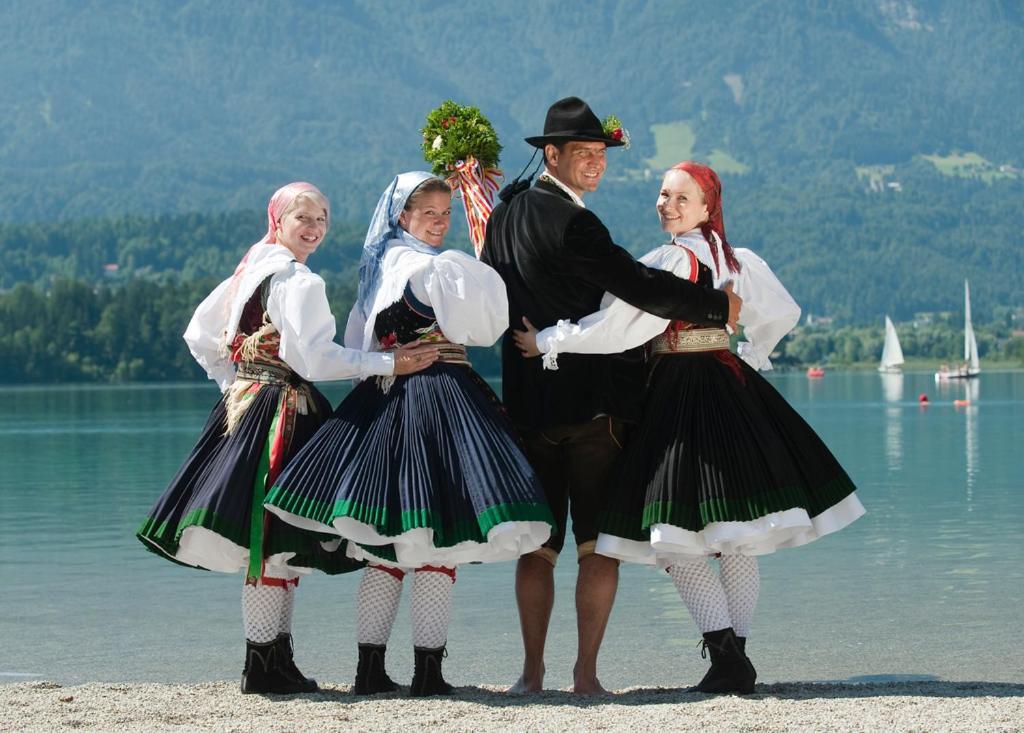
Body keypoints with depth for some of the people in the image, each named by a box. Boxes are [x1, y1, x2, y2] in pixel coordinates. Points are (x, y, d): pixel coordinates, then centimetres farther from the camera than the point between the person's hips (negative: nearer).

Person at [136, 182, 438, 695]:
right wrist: (390, 363, -16)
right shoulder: (299, 281, -12)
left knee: (273, 545, 12)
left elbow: (200, 335, 19)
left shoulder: (250, 271, 15)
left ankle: (275, 659, 15)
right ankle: (263, 667, -3)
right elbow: (314, 359, -19)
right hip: (282, 415, -9)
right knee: (275, 541, -6)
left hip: (243, 402, 9)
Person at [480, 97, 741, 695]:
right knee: (600, 545, 0)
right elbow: (640, 286, -20)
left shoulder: (506, 216, 11)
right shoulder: (572, 223, -15)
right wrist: (720, 306, -12)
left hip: (529, 404, 7)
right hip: (591, 404, -7)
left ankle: (532, 672, 12)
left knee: (537, 545, 11)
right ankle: (586, 674, -2)